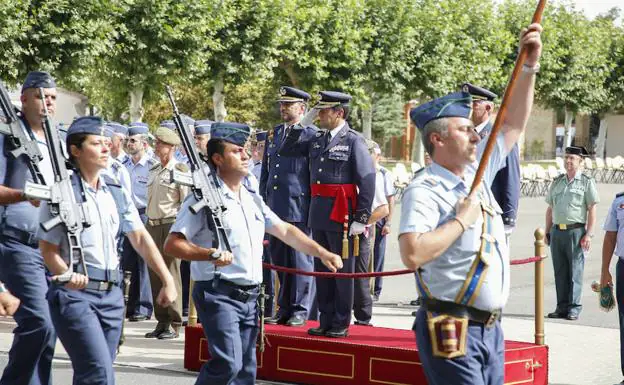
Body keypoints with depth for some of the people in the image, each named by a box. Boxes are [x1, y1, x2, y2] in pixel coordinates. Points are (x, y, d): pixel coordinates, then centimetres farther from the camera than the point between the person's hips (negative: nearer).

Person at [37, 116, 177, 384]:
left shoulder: (116, 192, 11)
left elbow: (141, 238, 11)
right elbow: (48, 249, -7)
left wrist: (167, 280, 4)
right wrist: (68, 276, -26)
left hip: (111, 293, 6)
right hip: (74, 293, -6)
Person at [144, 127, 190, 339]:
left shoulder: (180, 169, -5)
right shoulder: (154, 170, 16)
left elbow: (186, 202, -8)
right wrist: (147, 225, 16)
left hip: (171, 224, -7)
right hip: (152, 225, 7)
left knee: (171, 274, -5)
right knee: (155, 275, 7)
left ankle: (174, 324, 0)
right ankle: (161, 322, 13)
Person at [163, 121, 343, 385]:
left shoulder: (252, 199, 17)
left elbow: (285, 231, 23)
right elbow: (172, 245, -13)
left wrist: (321, 252, 14)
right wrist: (211, 254, -26)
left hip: (249, 297, 8)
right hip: (218, 294, -7)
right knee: (228, 363, -23)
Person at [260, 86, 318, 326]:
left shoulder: (311, 136, -3)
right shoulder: (273, 134, 16)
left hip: (299, 208, -6)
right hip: (275, 207, 7)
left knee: (300, 259, -2)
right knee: (278, 259, 9)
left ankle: (301, 310, 5)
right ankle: (285, 309, 17)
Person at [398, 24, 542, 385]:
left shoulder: (478, 171, 11)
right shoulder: (424, 191, -14)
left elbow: (513, 125, 19)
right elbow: (412, 254, -28)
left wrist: (530, 66, 9)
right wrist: (462, 219, -17)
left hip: (491, 327, 8)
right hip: (454, 332, -8)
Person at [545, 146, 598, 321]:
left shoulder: (587, 182, 1)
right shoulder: (557, 182, 15)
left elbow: (592, 210, -3)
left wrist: (589, 234, -10)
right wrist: (548, 232, 13)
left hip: (576, 231, -5)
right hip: (557, 232, 5)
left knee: (575, 272, -3)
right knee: (560, 272, 7)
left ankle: (574, 308, 1)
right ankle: (562, 307, 13)